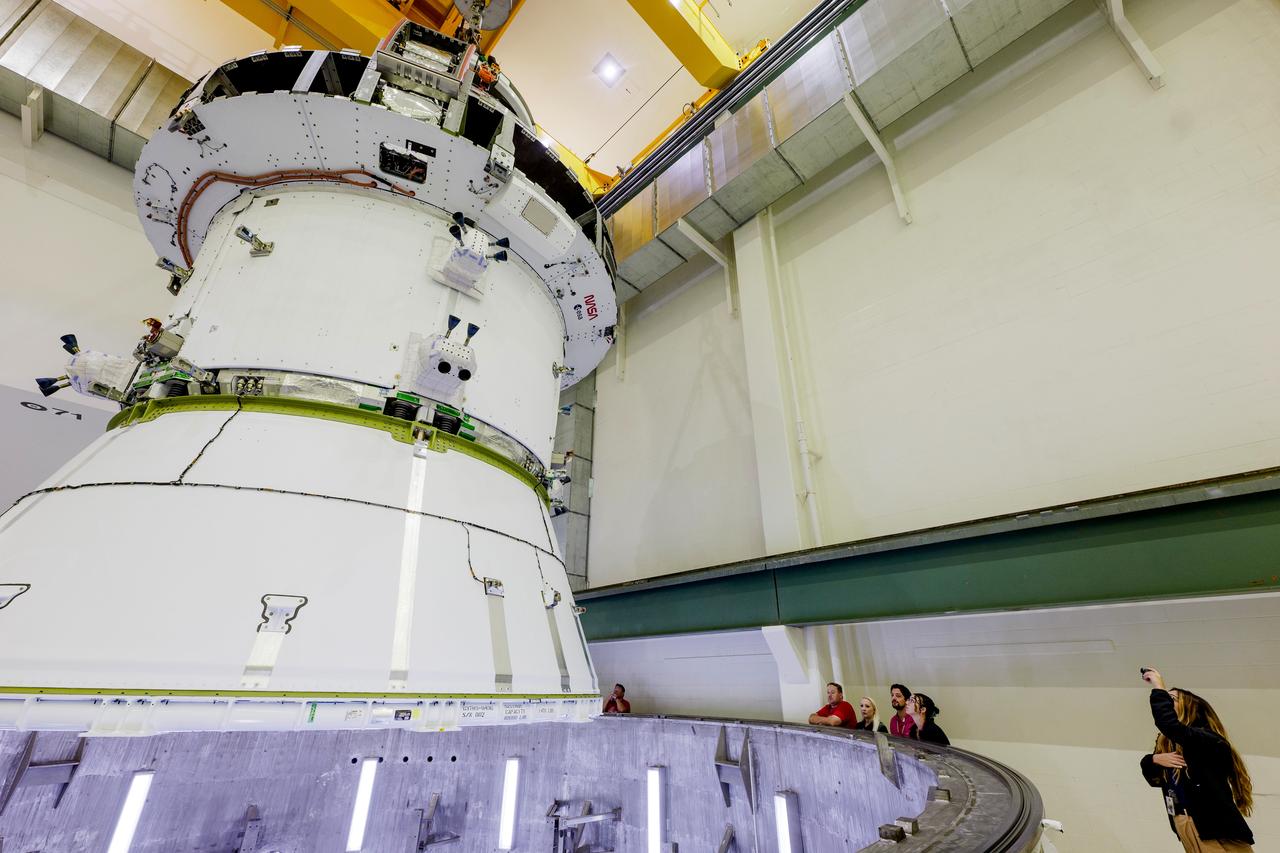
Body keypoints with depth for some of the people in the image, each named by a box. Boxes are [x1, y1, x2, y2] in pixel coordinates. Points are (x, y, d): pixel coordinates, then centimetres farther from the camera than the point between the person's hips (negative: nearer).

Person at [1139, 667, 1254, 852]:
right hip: (1184, 827, 7)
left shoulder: (1206, 739, -14)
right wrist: (1155, 759, -8)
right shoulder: (1165, 744, 10)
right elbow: (1154, 778, 14)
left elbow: (1168, 724, -36)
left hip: (1217, 830, -7)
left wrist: (1159, 689, -24)